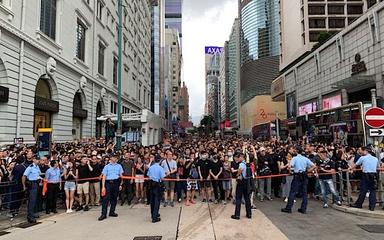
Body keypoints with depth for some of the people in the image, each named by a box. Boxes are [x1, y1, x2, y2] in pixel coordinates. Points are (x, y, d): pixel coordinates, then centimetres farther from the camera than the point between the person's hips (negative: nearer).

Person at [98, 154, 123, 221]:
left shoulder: (119, 166, 11)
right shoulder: (107, 166, 5)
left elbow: (121, 176, 12)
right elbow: (104, 177, 0)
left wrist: (121, 185, 5)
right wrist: (103, 187, -7)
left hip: (116, 183, 2)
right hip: (108, 183, -2)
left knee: (114, 198, 8)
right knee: (106, 198, -7)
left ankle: (112, 212, 20)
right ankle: (103, 214, -4)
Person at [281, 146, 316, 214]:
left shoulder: (294, 158, -6)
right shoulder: (306, 159, 7)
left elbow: (289, 166, -21)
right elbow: (314, 166, 1)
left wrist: (290, 170, -2)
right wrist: (308, 171, 9)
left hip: (297, 176, -4)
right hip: (304, 176, 4)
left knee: (292, 192, 0)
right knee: (304, 192, 9)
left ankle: (288, 208, 2)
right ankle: (303, 209, 13)